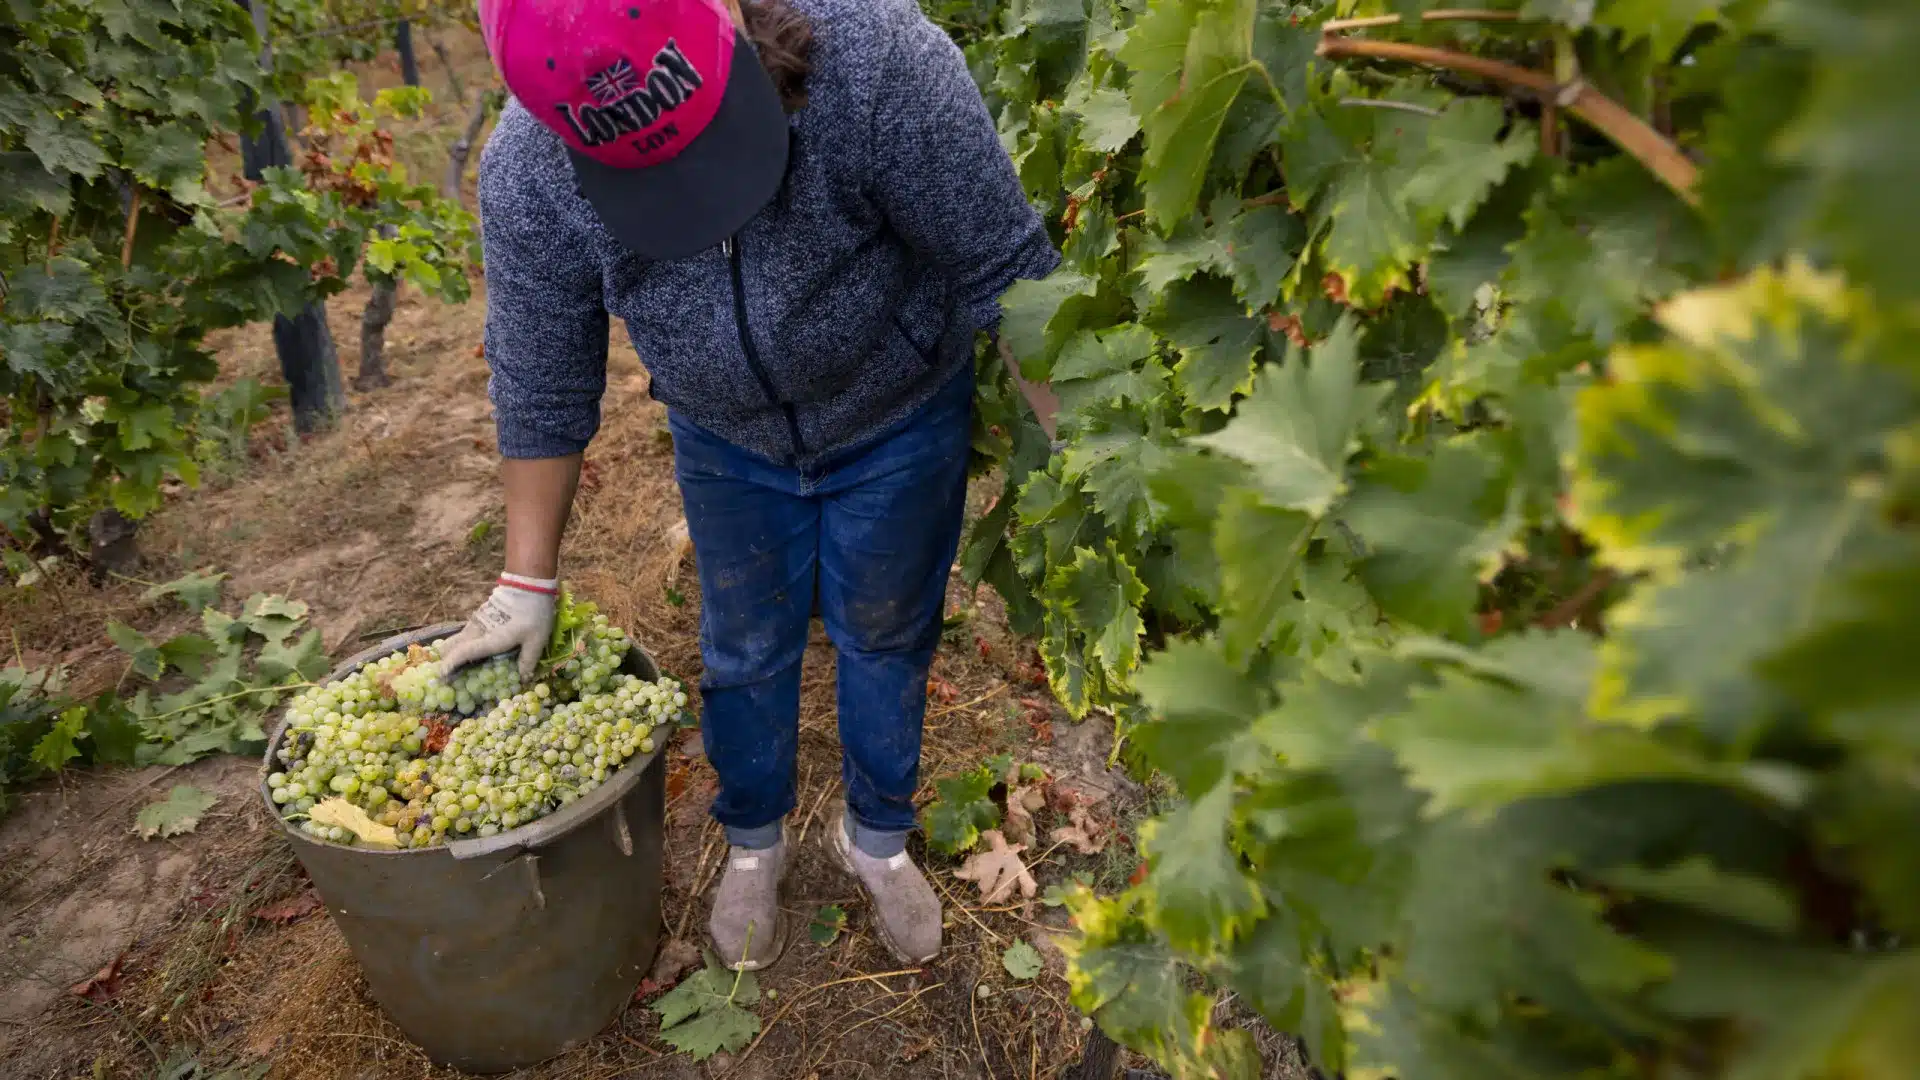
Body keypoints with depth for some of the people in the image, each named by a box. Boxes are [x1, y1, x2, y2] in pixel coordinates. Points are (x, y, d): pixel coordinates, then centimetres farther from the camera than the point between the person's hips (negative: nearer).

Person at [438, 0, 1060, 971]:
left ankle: (877, 837, 40)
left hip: (900, 424, -1)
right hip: (728, 444, 2)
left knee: (885, 636, 14)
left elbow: (1003, 268, -25)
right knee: (745, 647, 15)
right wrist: (528, 580, -5)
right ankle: (753, 841, 42)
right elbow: (541, 389, -11)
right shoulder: (527, 174, -25)